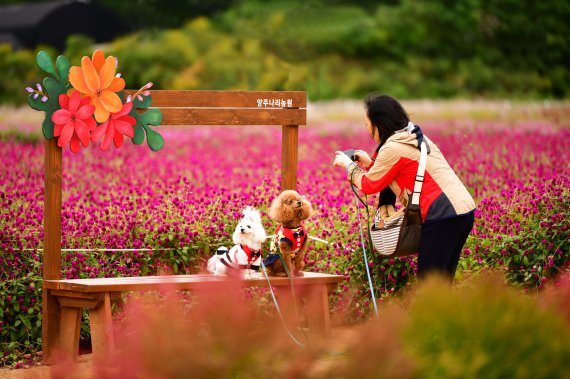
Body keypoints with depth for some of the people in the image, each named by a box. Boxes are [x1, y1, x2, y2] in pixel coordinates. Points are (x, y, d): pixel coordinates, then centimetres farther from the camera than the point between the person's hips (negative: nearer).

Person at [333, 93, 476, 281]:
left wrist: (349, 165, 17)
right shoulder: (417, 138, 19)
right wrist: (370, 163, 25)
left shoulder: (393, 148, -9)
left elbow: (369, 185, 2)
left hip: (442, 215, -9)